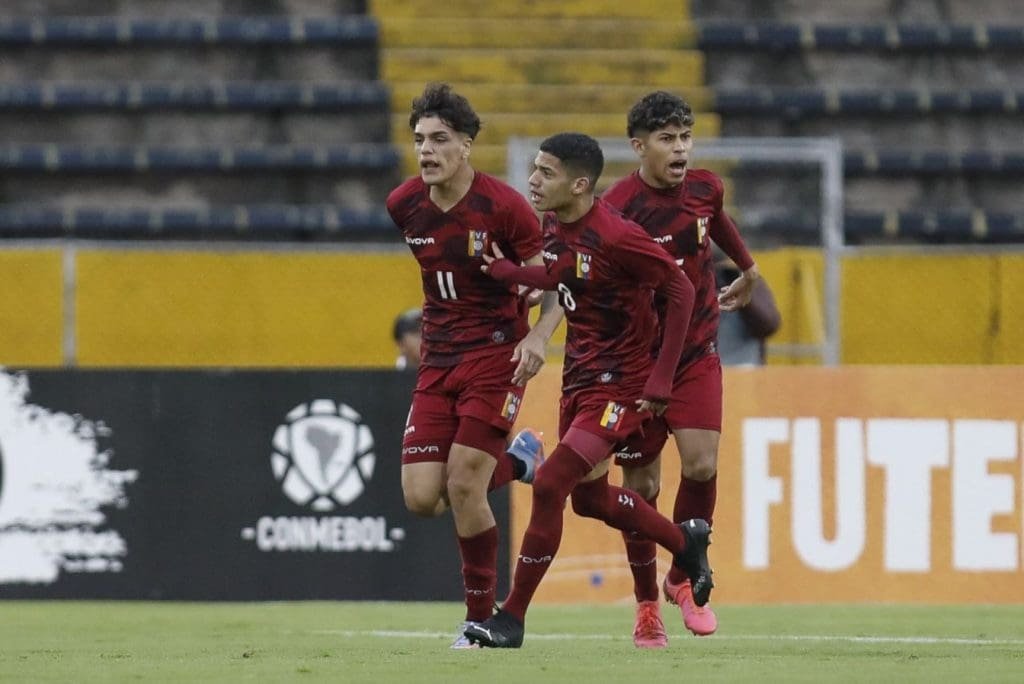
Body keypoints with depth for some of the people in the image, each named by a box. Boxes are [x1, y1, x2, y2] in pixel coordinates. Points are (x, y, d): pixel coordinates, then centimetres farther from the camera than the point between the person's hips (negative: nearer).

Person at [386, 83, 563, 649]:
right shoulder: (404, 206, 0)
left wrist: (538, 336, -25)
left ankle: (482, 617, 5)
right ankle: (516, 460, 24)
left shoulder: (502, 206, -15)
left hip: (496, 353, -5)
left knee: (463, 486, -14)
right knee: (421, 496, -6)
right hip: (438, 360, 5)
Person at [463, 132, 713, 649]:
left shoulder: (615, 237, -25)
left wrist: (661, 379, -19)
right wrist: (510, 273, -2)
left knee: (549, 484, -16)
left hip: (621, 384, -9)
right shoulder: (554, 226, 0)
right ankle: (686, 542, 46)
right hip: (578, 374, 9)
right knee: (588, 496, 20)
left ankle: (513, 618, -7)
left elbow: (680, 291, -18)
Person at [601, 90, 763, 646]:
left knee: (701, 465, -14)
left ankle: (684, 578, 8)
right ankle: (647, 604, 20)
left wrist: (747, 270, 40)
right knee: (640, 485, 3)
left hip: (697, 354, 3)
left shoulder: (704, 188, -2)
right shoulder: (617, 208, -20)